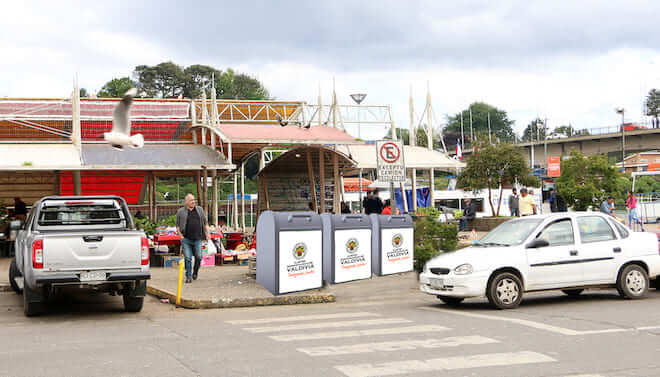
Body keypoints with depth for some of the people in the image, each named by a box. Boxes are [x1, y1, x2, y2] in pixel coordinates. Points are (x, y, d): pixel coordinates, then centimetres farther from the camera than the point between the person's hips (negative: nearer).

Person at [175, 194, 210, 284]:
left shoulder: (199, 210, 12)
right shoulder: (180, 212, 5)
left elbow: (205, 222, 16)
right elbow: (178, 226, 6)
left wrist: (207, 233, 5)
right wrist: (181, 236, -5)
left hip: (197, 239, 2)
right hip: (186, 239, -2)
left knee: (198, 257, -3)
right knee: (187, 258, -5)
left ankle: (195, 273, 21)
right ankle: (188, 276, 3)